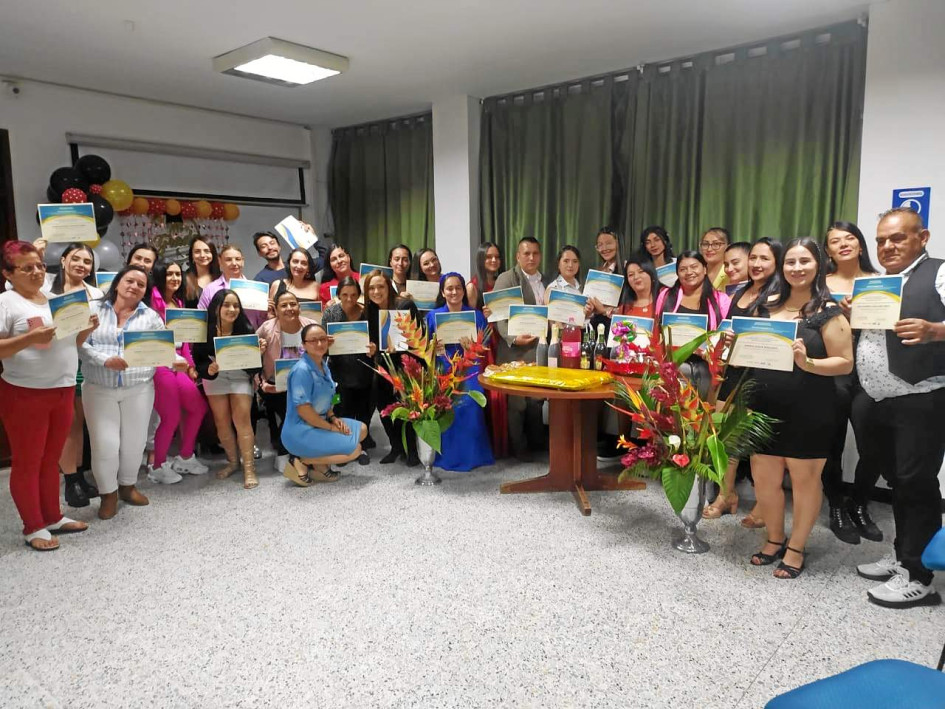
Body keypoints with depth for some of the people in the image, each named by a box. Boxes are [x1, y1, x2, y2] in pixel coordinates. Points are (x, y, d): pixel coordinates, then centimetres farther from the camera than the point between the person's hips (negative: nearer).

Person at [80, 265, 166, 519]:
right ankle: (108, 493, 18)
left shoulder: (151, 316, 7)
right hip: (99, 389, -1)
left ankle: (128, 485, 32)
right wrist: (106, 360, -18)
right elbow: (80, 344, -4)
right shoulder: (94, 310, 4)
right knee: (105, 444, -3)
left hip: (139, 388, 2)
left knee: (134, 441, 9)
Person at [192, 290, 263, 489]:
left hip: (241, 376, -1)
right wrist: (208, 370, -33)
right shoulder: (204, 330, -17)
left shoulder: (246, 329, -18)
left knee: (241, 417, -13)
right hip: (215, 376, 2)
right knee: (222, 420, -2)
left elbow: (254, 367, -13)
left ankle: (249, 468, -11)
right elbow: (198, 361, -13)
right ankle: (232, 461, 18)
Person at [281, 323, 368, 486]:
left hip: (320, 424, 9)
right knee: (354, 449, -14)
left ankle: (320, 465, 5)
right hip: (300, 431, -9)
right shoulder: (302, 370, -20)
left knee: (361, 430, 10)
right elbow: (303, 410, -23)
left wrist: (333, 418, 0)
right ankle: (301, 461, -5)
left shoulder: (324, 366, 8)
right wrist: (330, 426, -15)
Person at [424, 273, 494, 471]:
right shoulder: (433, 316, 11)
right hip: (443, 370, 0)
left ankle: (470, 454, -8)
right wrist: (434, 348, -12)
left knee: (470, 406, -25)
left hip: (468, 369, 0)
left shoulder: (476, 315, 10)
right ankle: (447, 455, -8)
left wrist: (472, 347, -15)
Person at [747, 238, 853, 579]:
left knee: (804, 479, 8)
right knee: (763, 478, 10)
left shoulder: (828, 312, -6)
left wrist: (808, 363, -26)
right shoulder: (769, 308, 9)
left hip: (808, 411, -5)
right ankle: (774, 539, 31)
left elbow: (845, 363, -10)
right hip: (765, 407, 5)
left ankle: (796, 547, 25)